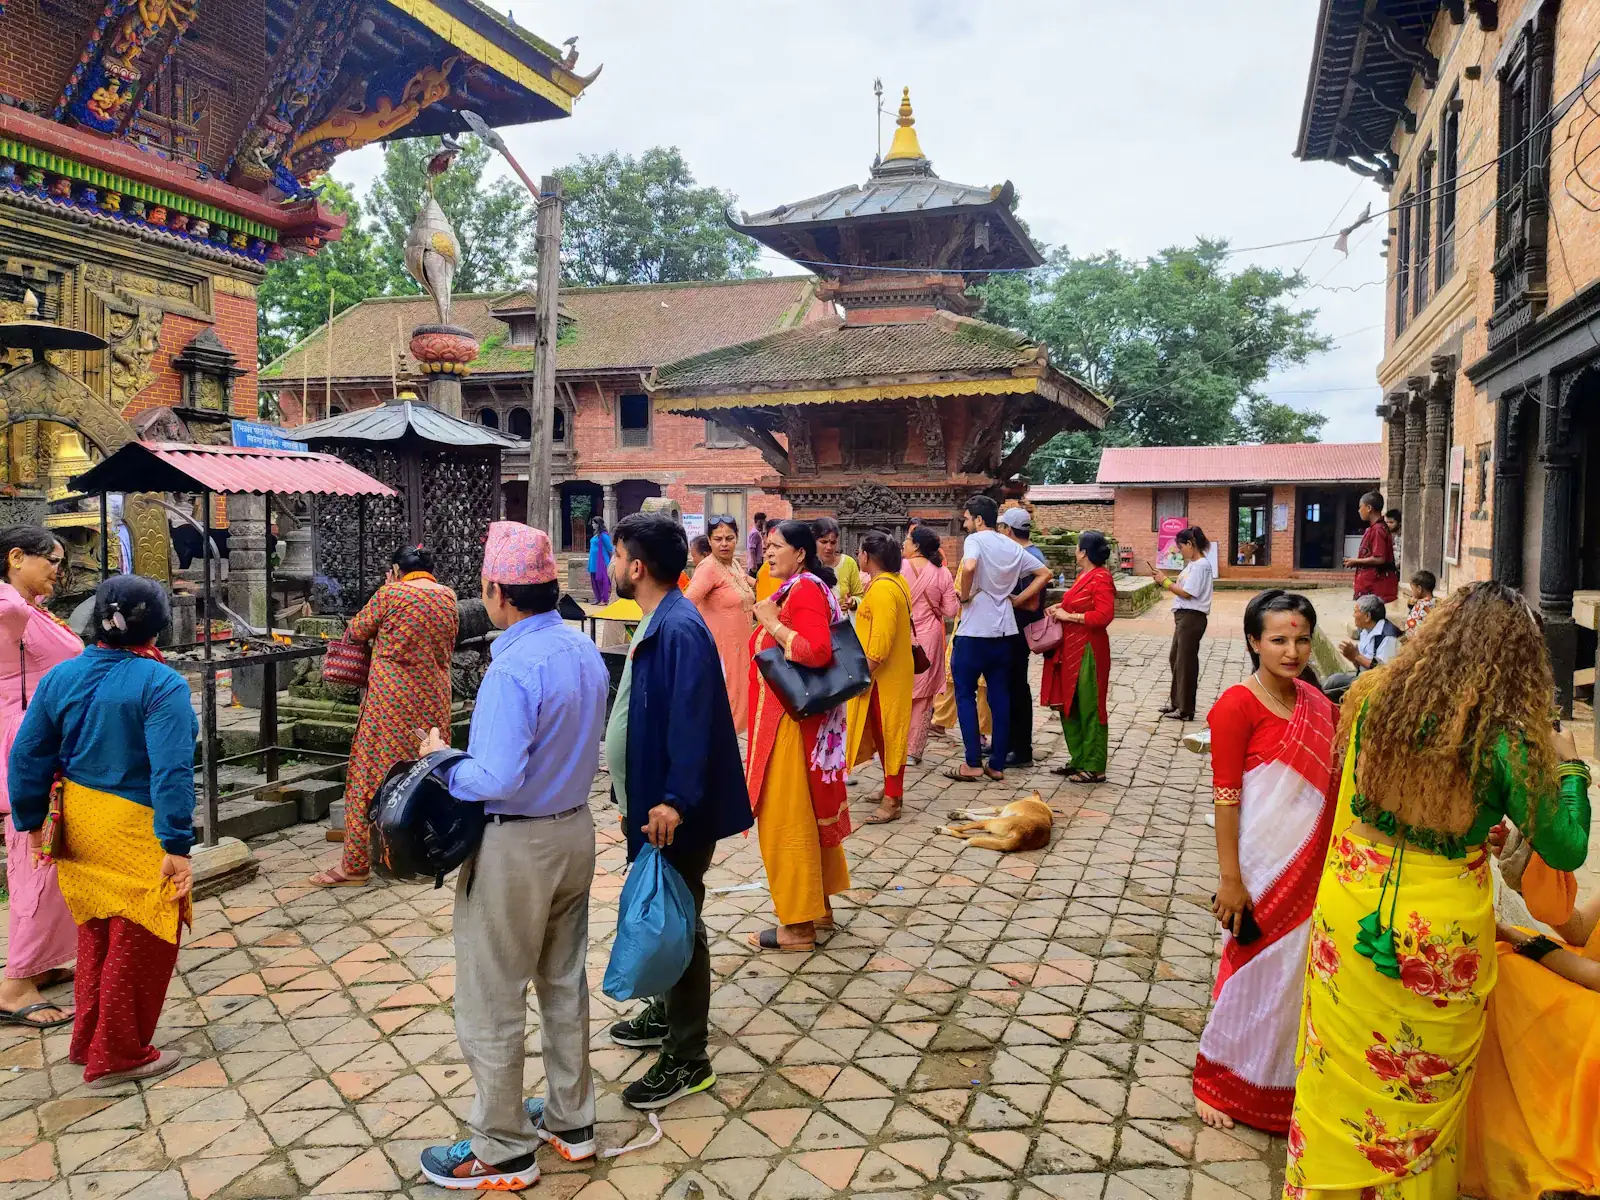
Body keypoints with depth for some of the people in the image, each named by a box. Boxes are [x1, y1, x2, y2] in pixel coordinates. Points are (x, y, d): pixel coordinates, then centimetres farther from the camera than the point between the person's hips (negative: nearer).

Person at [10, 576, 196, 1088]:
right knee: (140, 943, 9)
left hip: (79, 824, 7)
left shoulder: (62, 676, 1)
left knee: (97, 933, 24)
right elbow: (171, 771, -24)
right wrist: (177, 845, -21)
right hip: (135, 831, -7)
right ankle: (117, 1058, 20)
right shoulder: (161, 685, -19)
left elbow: (28, 755, 5)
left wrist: (31, 820, 15)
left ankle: (88, 1043, 36)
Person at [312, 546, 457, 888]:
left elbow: (355, 632, 4)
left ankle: (356, 864, 6)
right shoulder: (449, 597, 6)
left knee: (372, 773, 2)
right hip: (434, 699, 5)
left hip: (391, 697, -5)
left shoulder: (390, 593, -8)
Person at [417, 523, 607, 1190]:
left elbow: (498, 779, -29)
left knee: (491, 1003, 9)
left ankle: (504, 1150, 23)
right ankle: (570, 1119, 35)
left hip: (515, 846, -8)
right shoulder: (585, 651, 1)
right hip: (575, 830, 8)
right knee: (565, 983, 21)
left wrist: (442, 761, -12)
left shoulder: (514, 668, -25)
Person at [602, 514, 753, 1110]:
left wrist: (676, 800, -32)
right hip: (652, 800, 10)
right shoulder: (656, 623, 9)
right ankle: (668, 1013, 42)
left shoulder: (680, 629, -23)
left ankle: (687, 1059, 15)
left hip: (676, 812, -10)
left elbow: (691, 720, -29)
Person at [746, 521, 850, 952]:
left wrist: (771, 623, -21)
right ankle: (819, 905, 30)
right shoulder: (798, 589, 14)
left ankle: (798, 925, 7)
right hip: (801, 718, 10)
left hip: (791, 722, -10)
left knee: (786, 818, -2)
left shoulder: (805, 590, -16)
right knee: (812, 810, 17)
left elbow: (817, 652, -28)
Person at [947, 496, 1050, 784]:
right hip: (1004, 631, 6)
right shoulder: (1012, 547, 11)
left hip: (974, 632, -6)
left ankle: (973, 764, 1)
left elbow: (969, 567, -30)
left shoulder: (975, 540, -9)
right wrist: (1017, 600, 10)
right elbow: (1044, 573, 14)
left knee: (965, 695, 4)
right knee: (1000, 697, 9)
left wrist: (965, 595, -14)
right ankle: (997, 765, 12)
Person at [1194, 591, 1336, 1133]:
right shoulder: (1237, 706, -16)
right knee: (1255, 973, 6)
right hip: (1264, 866, -6)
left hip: (1311, 863, 6)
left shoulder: (1316, 702, 5)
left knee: (1297, 970, 17)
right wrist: (1229, 880, -18)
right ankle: (1216, 1080, 25)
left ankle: (1287, 1077, 37)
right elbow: (1225, 797, -17)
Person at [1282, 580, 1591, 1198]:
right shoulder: (1508, 740, -18)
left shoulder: (1375, 697, -8)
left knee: (1338, 1068, 20)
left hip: (1348, 918, 3)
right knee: (1423, 1089, 20)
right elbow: (1566, 849, -7)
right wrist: (1567, 765, 7)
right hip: (1440, 939, -3)